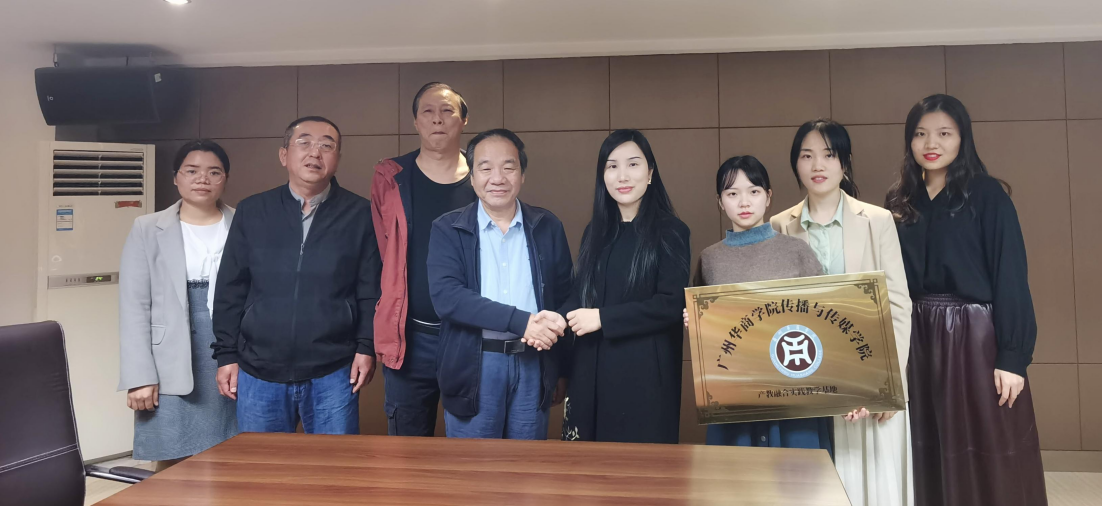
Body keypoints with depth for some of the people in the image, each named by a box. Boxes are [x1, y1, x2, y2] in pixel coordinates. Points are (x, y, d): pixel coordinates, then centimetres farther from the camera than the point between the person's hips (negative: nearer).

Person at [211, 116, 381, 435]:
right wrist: (226, 354, 5)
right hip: (258, 372, 2)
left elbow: (371, 289, 1)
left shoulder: (359, 214, 1)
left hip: (333, 374, -1)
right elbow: (231, 290, 7)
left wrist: (366, 346, -6)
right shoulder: (251, 212, 6)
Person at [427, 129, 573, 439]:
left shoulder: (548, 228, 5)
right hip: (473, 368, -2)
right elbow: (445, 295, -16)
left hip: (534, 366, 2)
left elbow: (564, 298, 9)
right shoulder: (448, 230, -2)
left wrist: (562, 369, 6)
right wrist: (522, 321, -24)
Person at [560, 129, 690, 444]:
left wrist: (603, 318, -16)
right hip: (592, 370, 5)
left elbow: (671, 304, -12)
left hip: (645, 372, -5)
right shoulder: (596, 232, 12)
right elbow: (580, 296, 13)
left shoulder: (670, 231, -4)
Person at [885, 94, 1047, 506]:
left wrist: (1013, 357, -14)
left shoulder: (987, 195, -5)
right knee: (933, 455, 11)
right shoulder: (901, 202, 7)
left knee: (990, 461, 4)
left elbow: (1010, 278, -9)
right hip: (920, 338, 4)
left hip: (978, 337, -4)